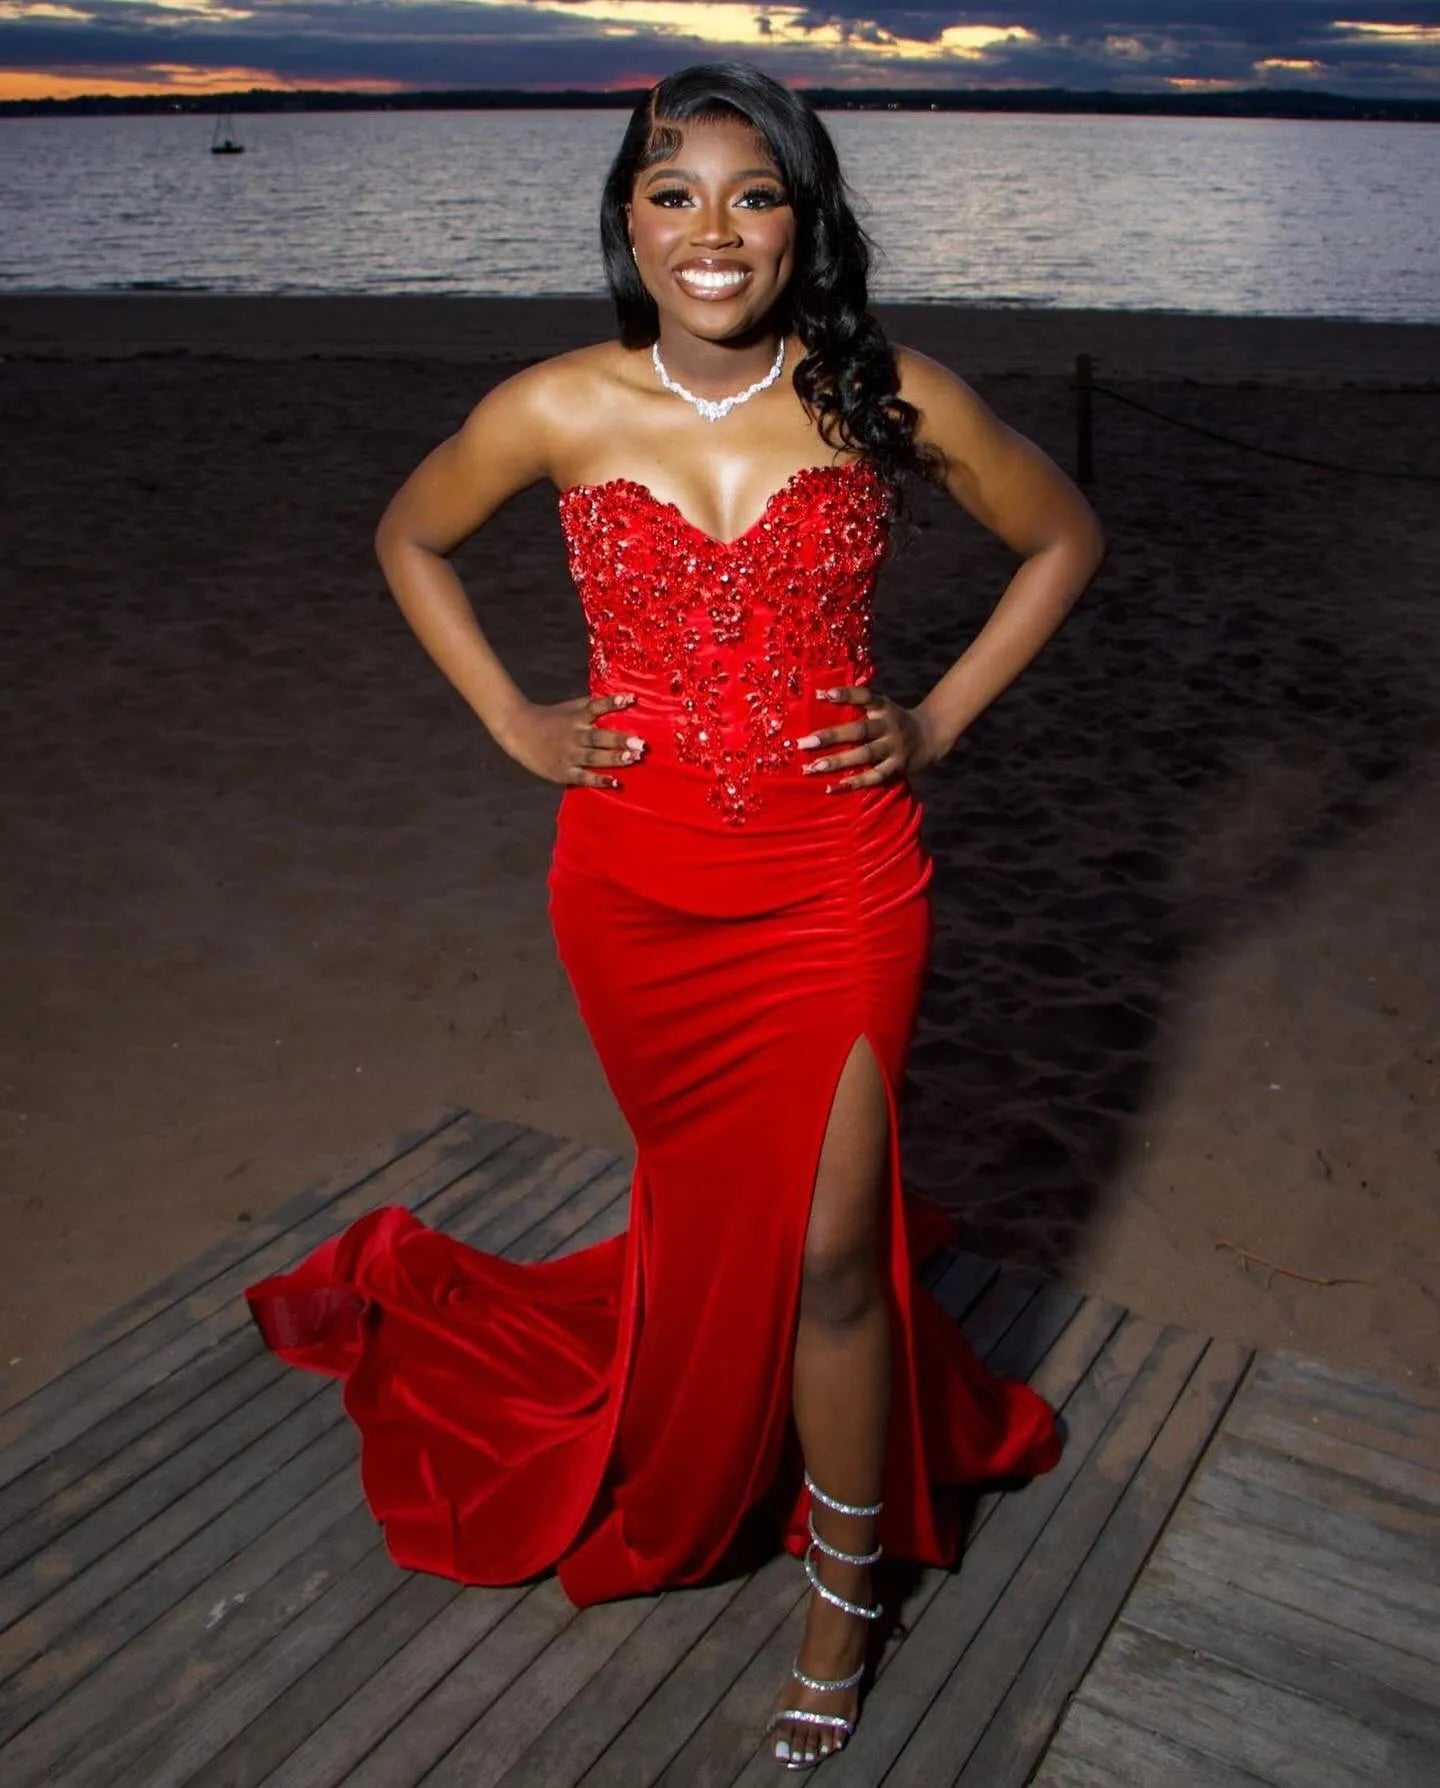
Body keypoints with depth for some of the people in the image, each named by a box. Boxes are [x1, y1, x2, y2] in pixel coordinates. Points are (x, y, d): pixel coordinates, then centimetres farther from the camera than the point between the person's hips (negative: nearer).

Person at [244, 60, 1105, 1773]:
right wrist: (511, 719, 2)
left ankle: (843, 1597, 26)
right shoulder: (556, 412, -7)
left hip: (840, 878, -1)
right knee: (710, 1203, 19)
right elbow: (409, 538, 12)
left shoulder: (893, 400, -8)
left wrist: (940, 719, 0)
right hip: (636, 885, 2)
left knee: (823, 1250, 2)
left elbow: (1063, 538, 8)